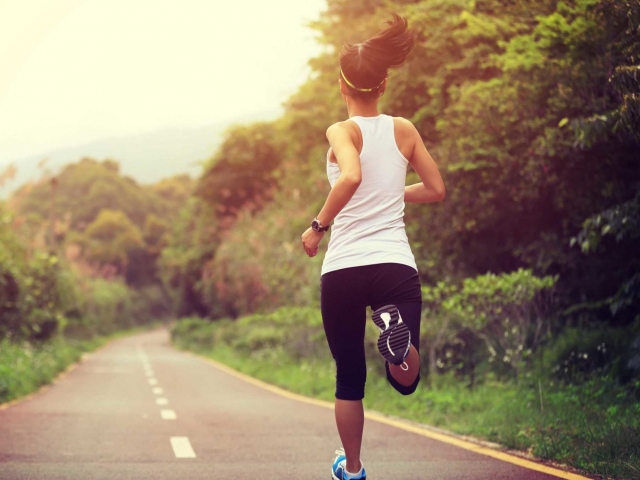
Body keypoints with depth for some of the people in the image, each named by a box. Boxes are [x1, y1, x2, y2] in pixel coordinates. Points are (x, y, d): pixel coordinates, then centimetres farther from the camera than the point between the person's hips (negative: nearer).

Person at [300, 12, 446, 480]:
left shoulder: (342, 132, -3)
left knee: (350, 378, 17)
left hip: (342, 269, -1)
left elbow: (351, 176, -24)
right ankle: (397, 328, -25)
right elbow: (435, 190, 14)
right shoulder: (404, 130, 7)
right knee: (406, 381, 7)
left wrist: (318, 226, -12)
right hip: (396, 265, 1)